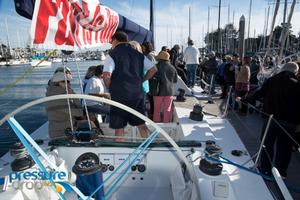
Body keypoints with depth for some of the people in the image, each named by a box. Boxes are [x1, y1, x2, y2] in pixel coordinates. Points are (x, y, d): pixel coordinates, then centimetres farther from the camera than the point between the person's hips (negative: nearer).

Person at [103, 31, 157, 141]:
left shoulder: (112, 54, -6)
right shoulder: (138, 54, 10)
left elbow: (106, 75, -18)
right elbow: (153, 69, 10)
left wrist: (111, 88, -1)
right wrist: (141, 80, 12)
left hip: (119, 95, -5)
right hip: (137, 94, 5)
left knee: (119, 127, 8)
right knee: (141, 124, 16)